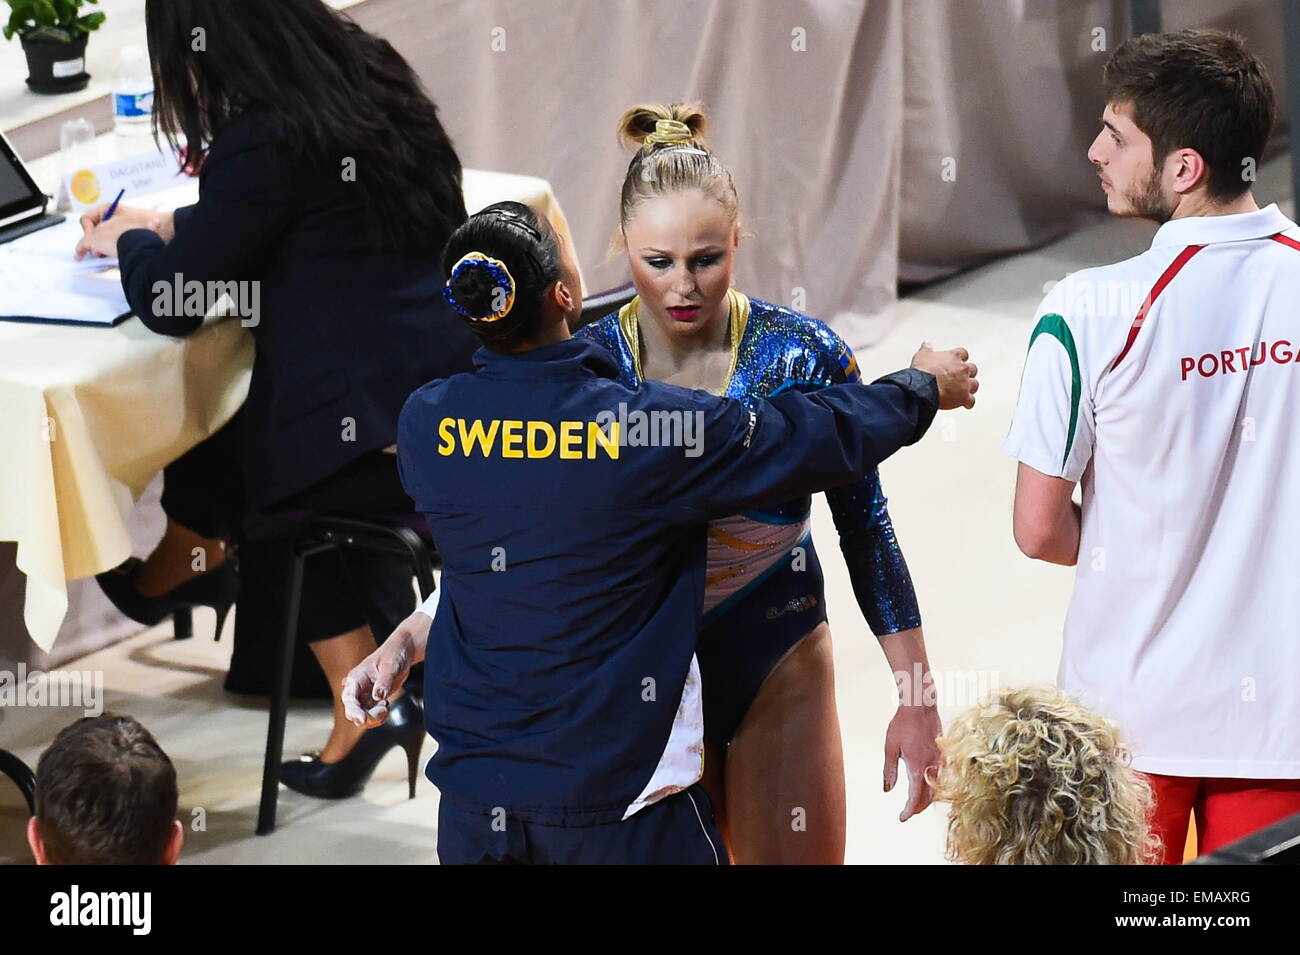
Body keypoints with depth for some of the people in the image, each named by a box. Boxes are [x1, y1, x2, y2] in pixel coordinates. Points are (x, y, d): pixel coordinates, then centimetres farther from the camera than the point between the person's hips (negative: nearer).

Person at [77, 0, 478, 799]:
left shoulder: (264, 140, -17)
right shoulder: (370, 76, 9)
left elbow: (172, 305, -9)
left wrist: (128, 243, 12)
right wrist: (168, 226, 30)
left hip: (381, 429, -8)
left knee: (206, 464, 16)